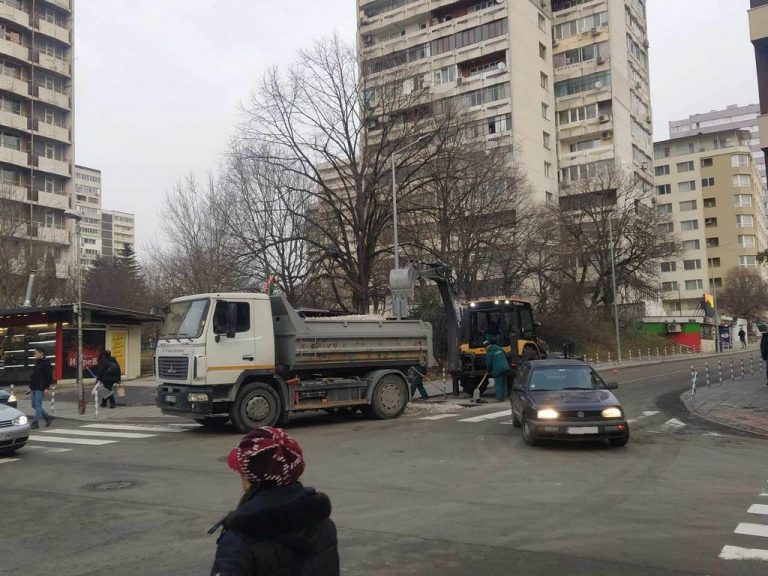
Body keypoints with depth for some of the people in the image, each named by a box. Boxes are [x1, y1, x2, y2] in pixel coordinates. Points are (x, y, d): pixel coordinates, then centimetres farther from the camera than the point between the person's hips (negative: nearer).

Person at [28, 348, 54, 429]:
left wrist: (47, 388, -19)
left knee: (38, 405, -7)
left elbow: (50, 377, -14)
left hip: (41, 389, -9)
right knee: (34, 405, 11)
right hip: (34, 388, 9)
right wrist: (30, 387, 19)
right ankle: (48, 417, 21)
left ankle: (35, 423, -4)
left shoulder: (46, 364, -10)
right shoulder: (37, 363, 17)